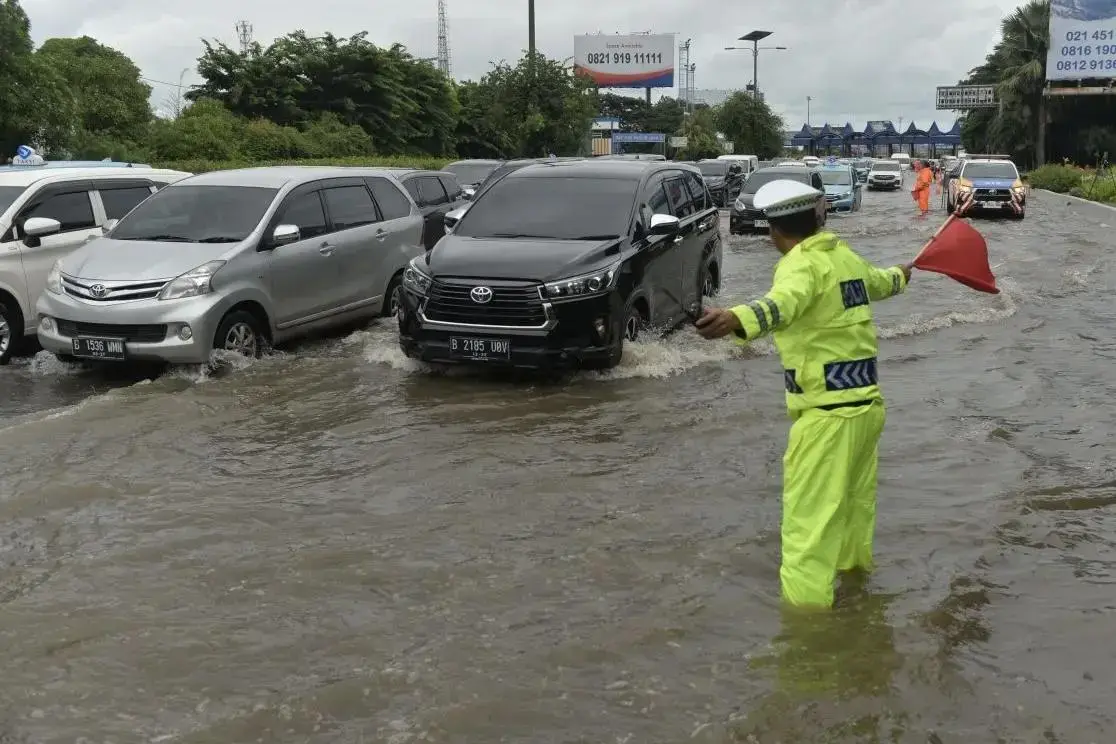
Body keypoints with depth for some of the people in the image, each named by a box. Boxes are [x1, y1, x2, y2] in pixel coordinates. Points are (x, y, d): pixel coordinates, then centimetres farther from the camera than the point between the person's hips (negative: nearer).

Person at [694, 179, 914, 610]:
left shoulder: (802, 263, -15)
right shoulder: (846, 256, 13)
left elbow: (782, 303, -39)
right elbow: (877, 282, 36)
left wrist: (736, 319, -58)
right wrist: (900, 276, 60)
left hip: (828, 411, -10)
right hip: (867, 401, 10)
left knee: (809, 515, -9)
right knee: (856, 497, 28)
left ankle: (806, 601, -11)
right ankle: (854, 563, 49)